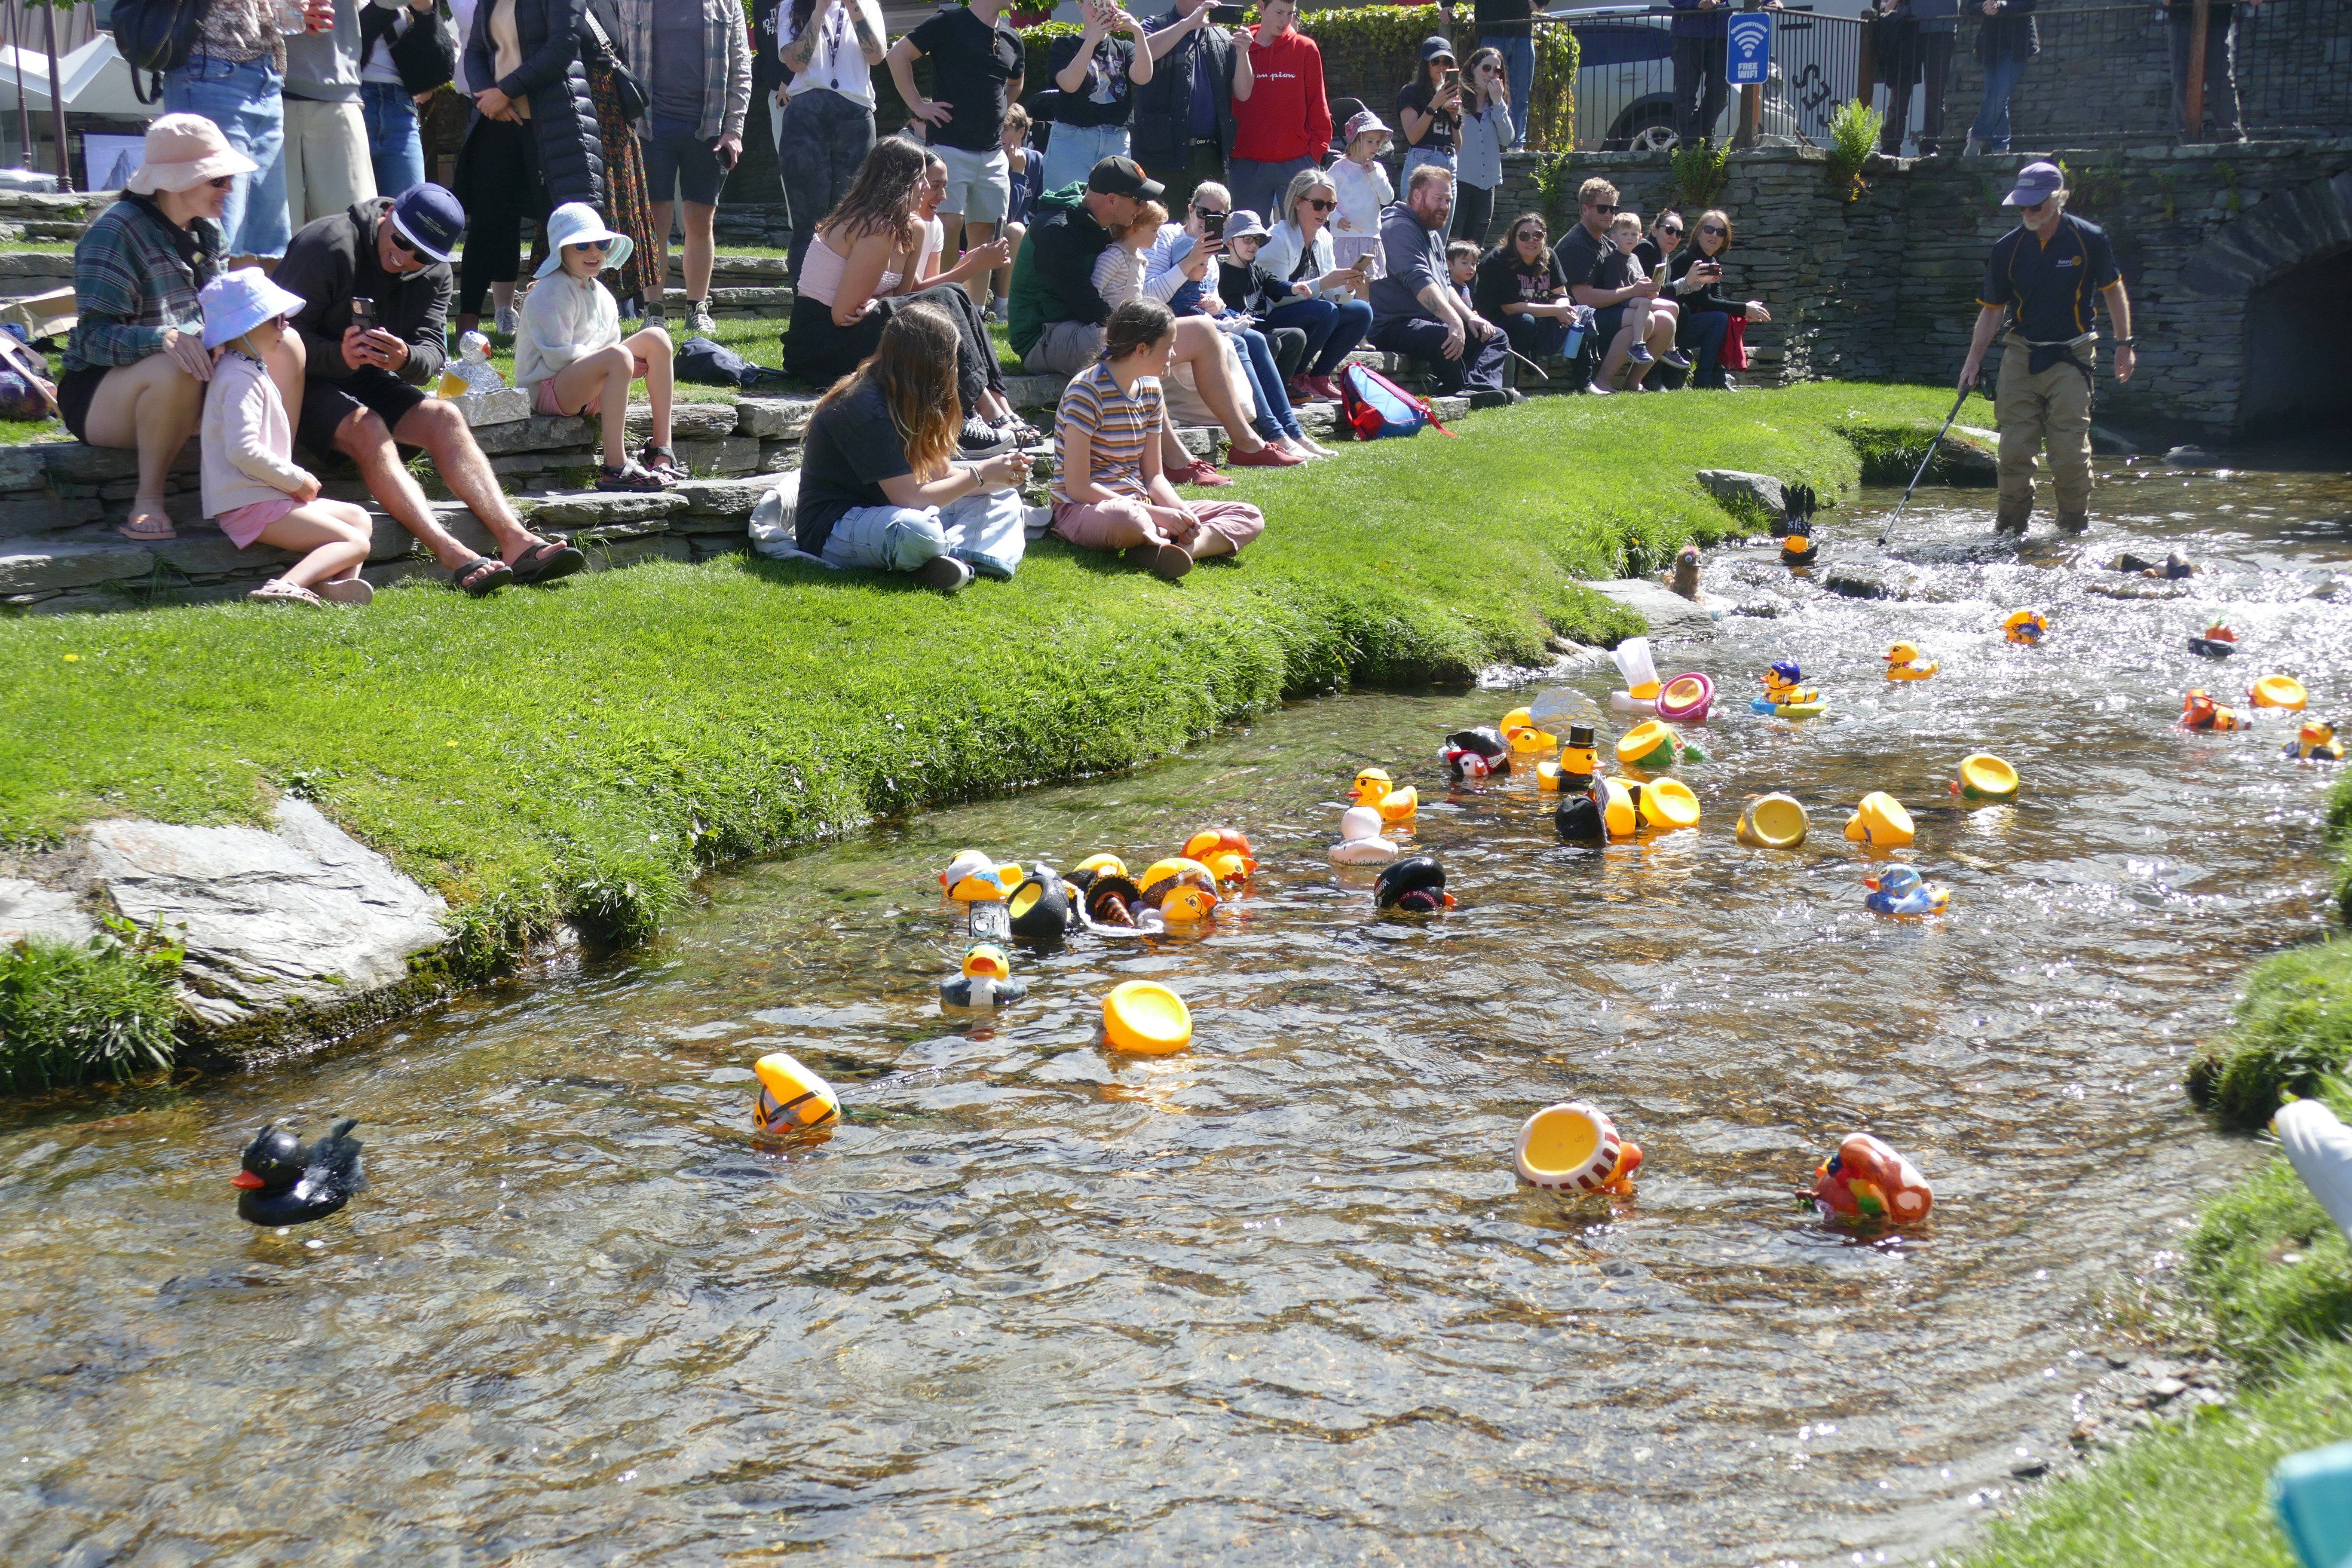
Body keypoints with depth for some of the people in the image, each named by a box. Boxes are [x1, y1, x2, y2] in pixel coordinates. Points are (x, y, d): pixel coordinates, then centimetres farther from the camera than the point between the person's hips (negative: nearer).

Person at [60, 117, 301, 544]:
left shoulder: (208, 231, 8)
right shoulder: (115, 234, -17)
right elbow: (94, 337, -24)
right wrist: (163, 339, -43)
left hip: (194, 392, 7)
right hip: (100, 394, -7)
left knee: (286, 348, -12)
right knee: (177, 371, -40)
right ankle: (148, 499, -27)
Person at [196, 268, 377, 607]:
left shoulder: (251, 372, 20)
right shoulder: (240, 379, -15)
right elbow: (243, 452, -25)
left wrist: (296, 480, 14)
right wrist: (297, 480, -15)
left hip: (265, 494, 11)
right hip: (250, 506, -11)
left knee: (358, 517, 13)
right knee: (355, 543, -16)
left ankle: (338, 582, -12)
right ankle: (285, 586, -32)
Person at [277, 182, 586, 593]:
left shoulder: (433, 273, 2)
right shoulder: (329, 246, -18)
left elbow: (433, 353, -8)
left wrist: (405, 359, -33)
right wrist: (340, 356, -39)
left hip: (370, 381, 7)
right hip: (306, 381, -6)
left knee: (444, 418, -16)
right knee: (366, 429, -31)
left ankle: (517, 543, -29)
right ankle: (455, 558, -46)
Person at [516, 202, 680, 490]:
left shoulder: (600, 294, 16)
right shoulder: (550, 294, -11)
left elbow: (609, 345, 17)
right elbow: (559, 356, -19)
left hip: (591, 389, 9)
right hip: (548, 388, -9)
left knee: (656, 338, -4)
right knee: (618, 357, -35)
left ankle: (661, 449, -11)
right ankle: (615, 467, -40)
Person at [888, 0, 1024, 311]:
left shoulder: (1012, 40, 14)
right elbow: (898, 55, -4)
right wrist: (918, 105, -6)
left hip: (993, 154, 6)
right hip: (950, 145, -6)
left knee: (984, 229, 5)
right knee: (949, 224, -12)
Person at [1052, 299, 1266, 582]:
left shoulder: (1150, 390, 10)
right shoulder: (1087, 390, -14)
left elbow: (1153, 476, 11)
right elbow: (1077, 486, -19)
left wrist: (1181, 512, -11)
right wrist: (1153, 513, -23)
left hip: (1139, 505, 8)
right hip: (1082, 510, -8)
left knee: (1251, 518, -4)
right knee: (1126, 518, -46)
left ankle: (1173, 549, -29)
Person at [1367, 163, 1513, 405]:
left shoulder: (1433, 234, 22)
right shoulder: (1400, 228, -13)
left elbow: (1445, 284, 26)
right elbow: (1420, 281, -27)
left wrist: (1470, 317, 8)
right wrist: (1454, 321, -37)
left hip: (1430, 323, 11)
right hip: (1393, 328, -11)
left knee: (1495, 336, 6)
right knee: (1447, 339, -38)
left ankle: (1481, 388, -23)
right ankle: (1463, 397, -22)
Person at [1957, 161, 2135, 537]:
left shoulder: (2089, 240, -5)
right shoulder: (2007, 249, 0)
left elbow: (2113, 291, 9)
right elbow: (1992, 309, 7)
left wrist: (2124, 344, 9)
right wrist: (1974, 360, 1)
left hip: (2071, 358, -2)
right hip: (2020, 357, 2)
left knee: (2070, 449, -6)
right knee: (2014, 448, 0)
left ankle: (2075, 527, 6)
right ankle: (2011, 526, 11)